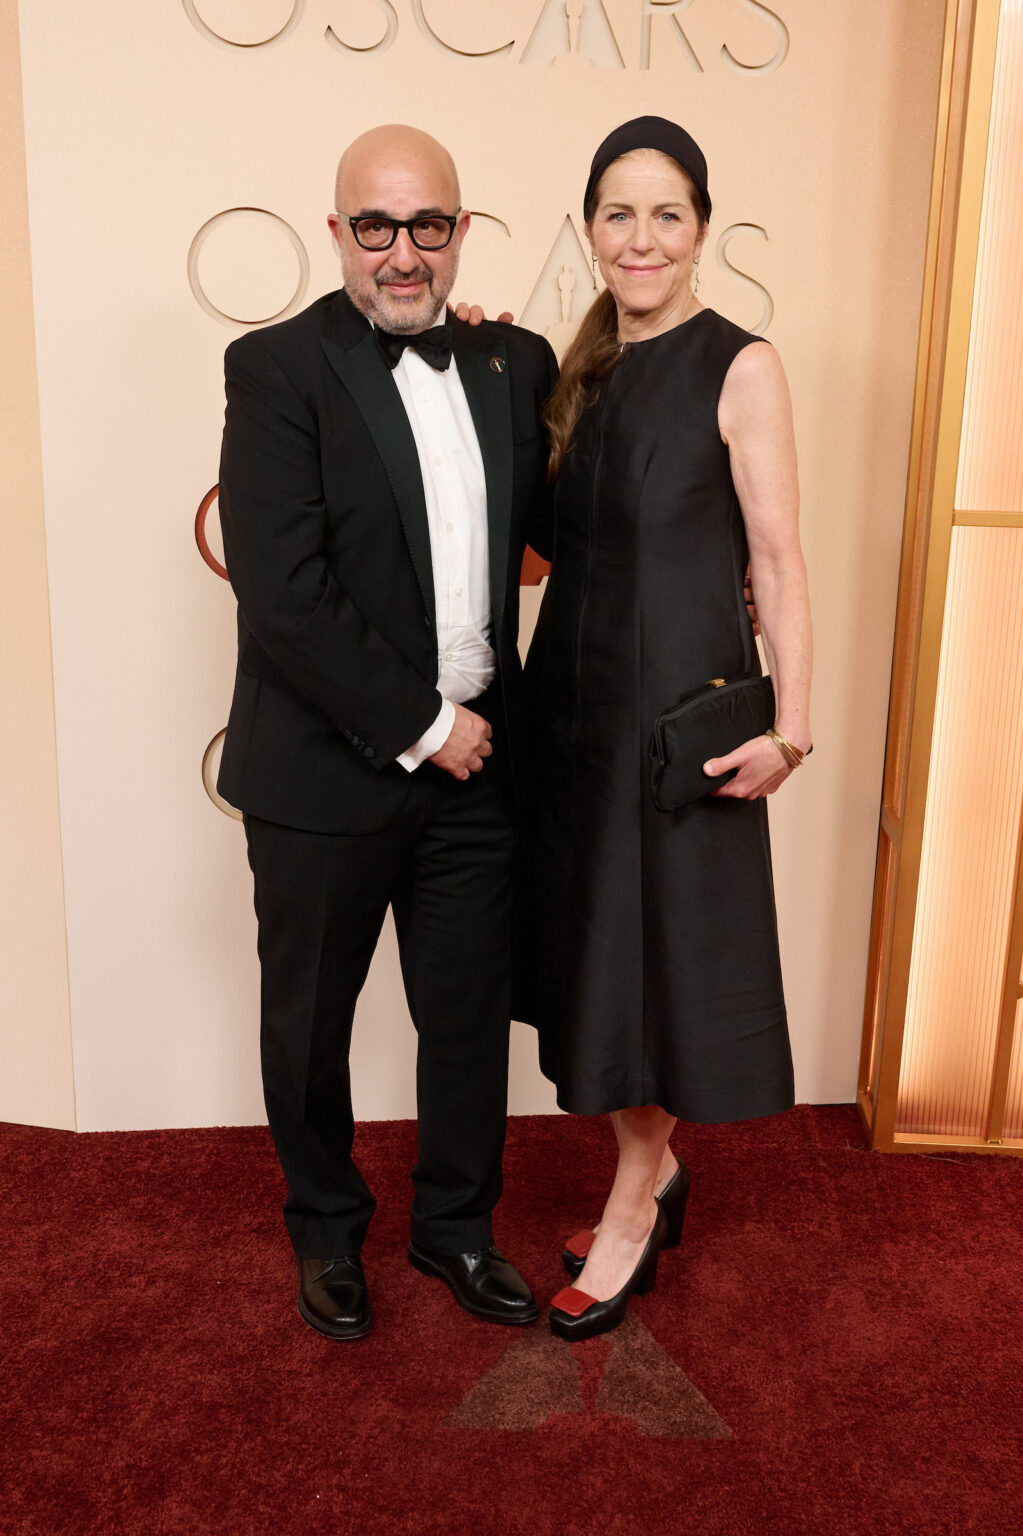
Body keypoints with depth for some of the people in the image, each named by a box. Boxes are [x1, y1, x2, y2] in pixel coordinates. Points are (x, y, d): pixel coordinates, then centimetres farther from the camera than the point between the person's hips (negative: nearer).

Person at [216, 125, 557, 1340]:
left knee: (469, 1018, 16)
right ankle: (326, 1229, 41)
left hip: (474, 761, 4)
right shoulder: (277, 368, -11)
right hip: (326, 774, -4)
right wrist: (419, 725, -16)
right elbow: (281, 593, -19)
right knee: (309, 1025, 15)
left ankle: (455, 1226, 40)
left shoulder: (516, 363, 5)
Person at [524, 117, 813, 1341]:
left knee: (664, 944, 4)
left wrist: (789, 726, -16)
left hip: (681, 705, -6)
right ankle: (653, 1171, 32)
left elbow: (778, 560, -9)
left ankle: (633, 1206, 23)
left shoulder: (740, 368, -7)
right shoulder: (583, 367, 11)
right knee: (593, 945, 12)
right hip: (573, 697, 6)